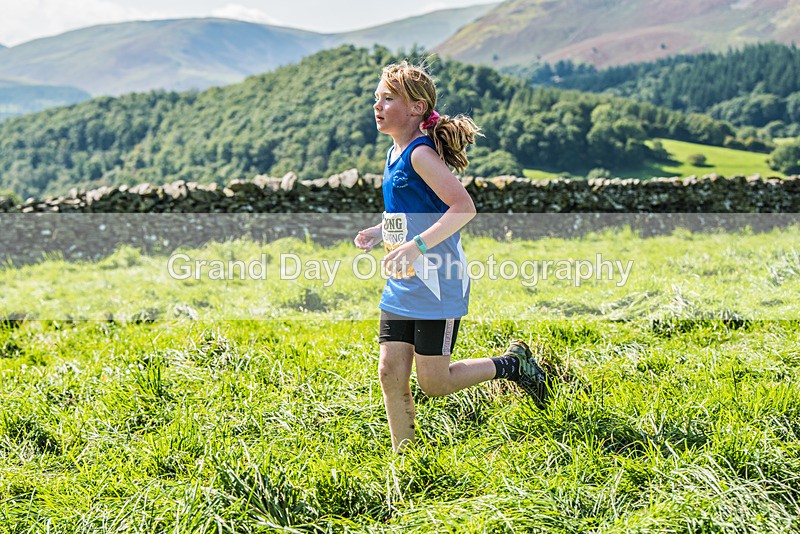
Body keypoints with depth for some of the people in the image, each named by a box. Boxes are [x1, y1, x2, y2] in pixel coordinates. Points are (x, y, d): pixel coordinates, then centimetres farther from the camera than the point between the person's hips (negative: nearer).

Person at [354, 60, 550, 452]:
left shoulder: (421, 154, -17)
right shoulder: (394, 154, 11)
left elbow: (463, 208, -26)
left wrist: (416, 246, -31)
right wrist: (380, 233, 10)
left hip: (435, 286, -8)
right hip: (400, 288, 8)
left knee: (434, 383, -1)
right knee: (391, 375, 5)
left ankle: (511, 364, 19)